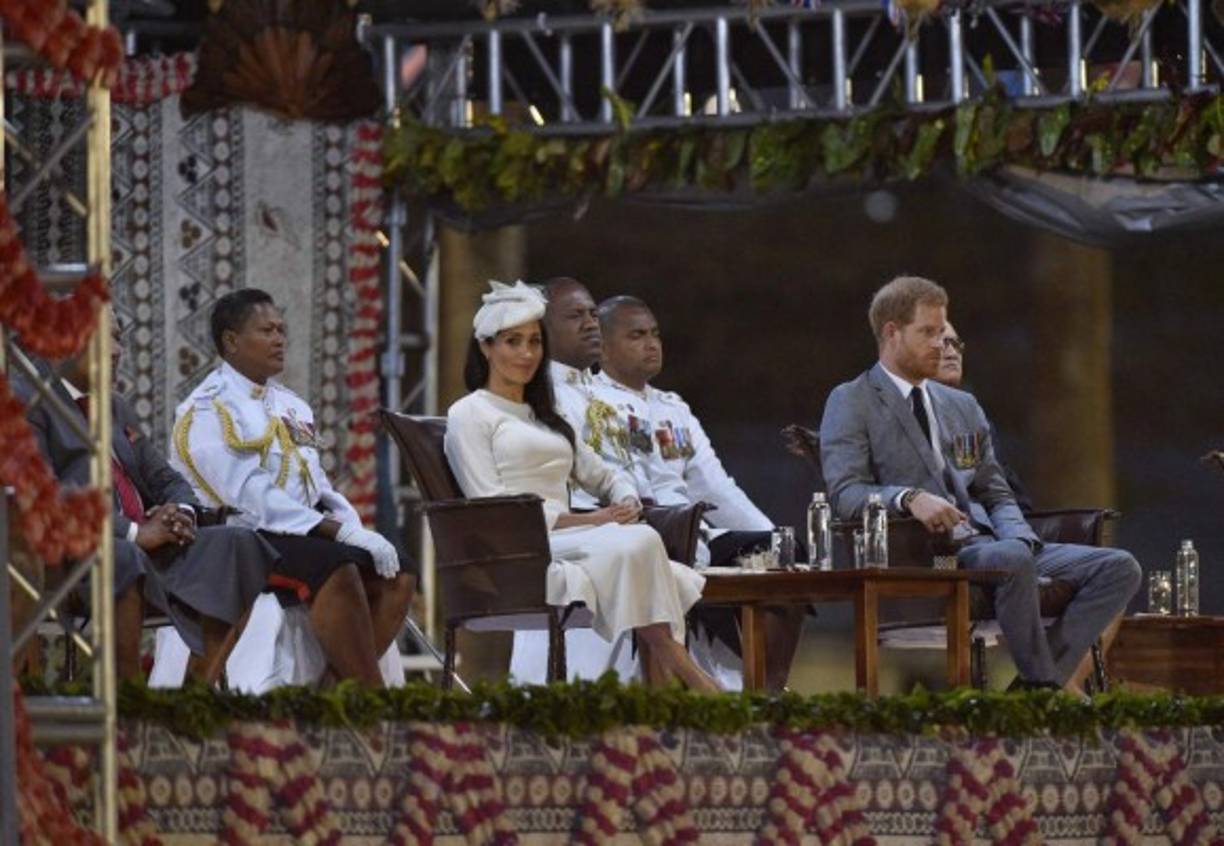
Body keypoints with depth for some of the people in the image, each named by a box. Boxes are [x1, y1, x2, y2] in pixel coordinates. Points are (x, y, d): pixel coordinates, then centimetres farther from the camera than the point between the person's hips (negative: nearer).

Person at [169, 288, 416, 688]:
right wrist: (339, 532, -22)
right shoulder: (207, 411, -7)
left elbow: (320, 487, 21)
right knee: (337, 568, -32)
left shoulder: (289, 404, 21)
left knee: (396, 575, -12)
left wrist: (355, 528, -2)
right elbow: (250, 496, -18)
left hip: (307, 531, 9)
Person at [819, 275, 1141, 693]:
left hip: (987, 545, 7)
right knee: (1012, 561, -39)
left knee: (1119, 568, -12)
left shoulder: (962, 406, 25)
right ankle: (1051, 688, -26)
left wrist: (1021, 539, -1)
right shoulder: (852, 404, 4)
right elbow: (845, 493, -9)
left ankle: (1035, 688, -22)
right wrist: (909, 497, -29)